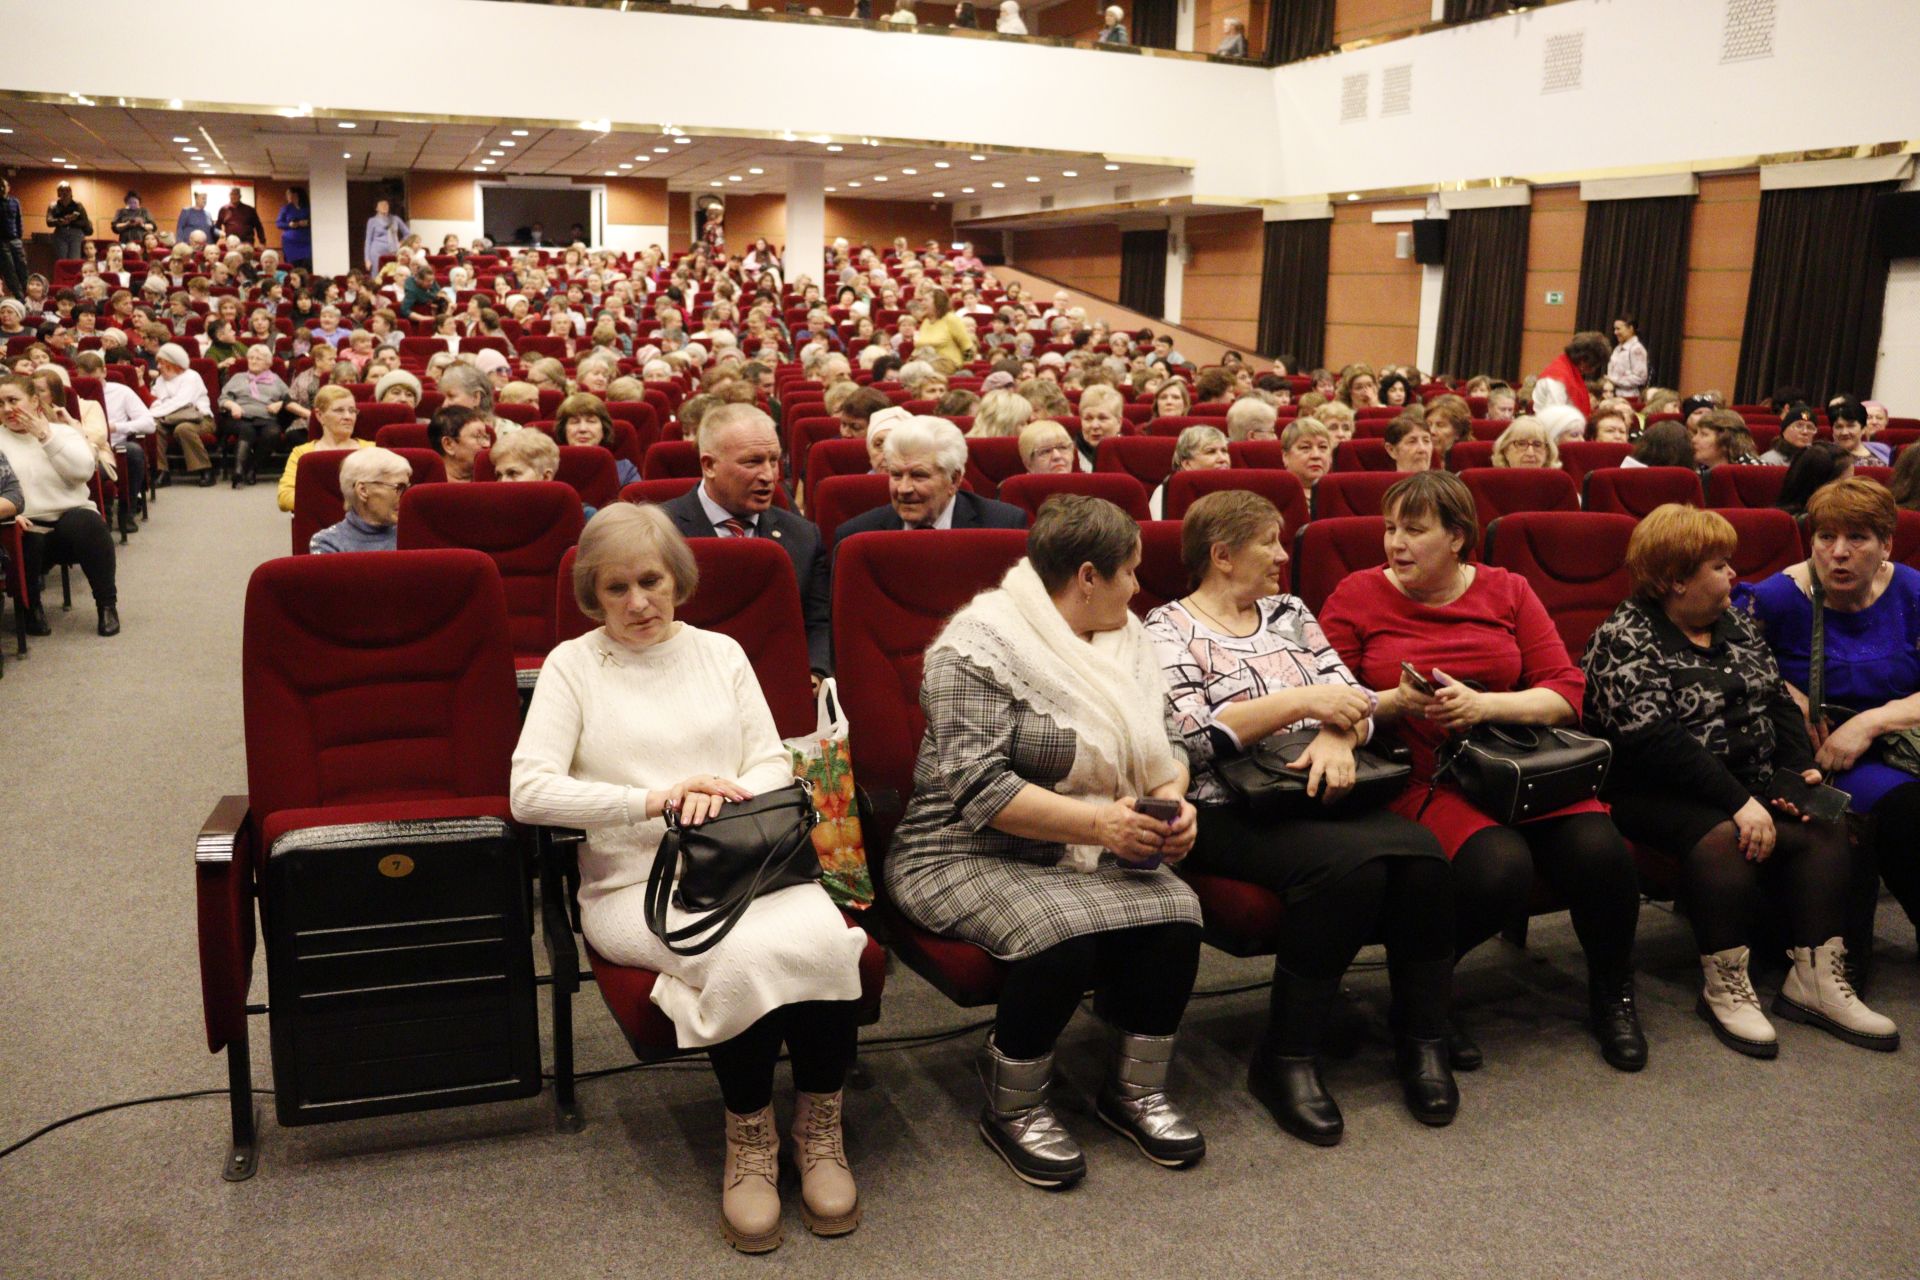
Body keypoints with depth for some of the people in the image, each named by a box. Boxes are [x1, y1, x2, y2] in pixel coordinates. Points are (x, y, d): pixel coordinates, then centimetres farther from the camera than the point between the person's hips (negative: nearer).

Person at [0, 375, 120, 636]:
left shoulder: (63, 432, 12)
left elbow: (83, 471, -8)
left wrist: (46, 436, -11)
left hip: (72, 519, 0)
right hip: (28, 529, 0)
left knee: (87, 524, -33)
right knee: (28, 544, -34)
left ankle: (107, 604, -17)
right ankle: (31, 606, -2)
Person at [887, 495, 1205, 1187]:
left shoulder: (1123, 639, 11)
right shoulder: (979, 648, -14)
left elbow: (1166, 742, 16)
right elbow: (978, 787, -21)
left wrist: (1172, 800, -7)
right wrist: (1096, 822, -27)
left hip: (1092, 852, 7)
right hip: (973, 856, -6)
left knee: (1176, 910, -21)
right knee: (1065, 930, -33)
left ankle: (1135, 1089, 2)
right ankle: (1012, 1107, -7)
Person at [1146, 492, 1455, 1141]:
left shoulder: (1289, 613, 21)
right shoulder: (1168, 630, 2)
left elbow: (1353, 695, 12)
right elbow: (1193, 735, -13)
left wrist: (1338, 735, -12)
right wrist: (1303, 701, -13)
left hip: (1319, 795, 6)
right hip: (1227, 813, -5)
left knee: (1420, 853, -23)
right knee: (1348, 863, -32)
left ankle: (1424, 1040, -6)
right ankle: (1285, 1058, -17)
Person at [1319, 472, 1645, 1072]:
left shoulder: (1507, 591, 11)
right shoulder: (1356, 596, 4)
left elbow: (1566, 692, 3)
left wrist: (1483, 705, -14)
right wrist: (1396, 701, -17)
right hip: (1418, 776, -3)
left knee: (1598, 850, -24)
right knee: (1500, 867, -32)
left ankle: (1612, 996, 7)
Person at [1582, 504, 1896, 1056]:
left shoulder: (1738, 627, 16)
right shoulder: (1624, 639, -10)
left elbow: (1779, 702, 16)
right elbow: (1653, 738, -21)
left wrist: (1799, 769, -4)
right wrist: (1738, 801, -25)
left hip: (1751, 785, 7)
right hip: (1659, 793, -7)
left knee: (1827, 829, -17)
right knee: (1725, 837, -33)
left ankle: (1816, 980, -16)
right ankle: (1725, 988, -21)